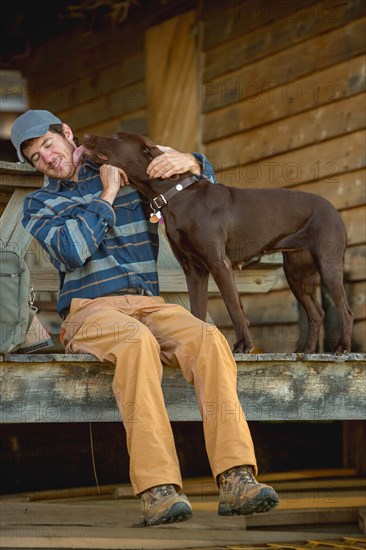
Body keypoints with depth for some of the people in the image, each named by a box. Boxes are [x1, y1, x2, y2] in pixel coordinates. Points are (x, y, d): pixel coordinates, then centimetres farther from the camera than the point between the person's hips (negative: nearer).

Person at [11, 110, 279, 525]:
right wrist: (107, 196, 0)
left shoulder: (128, 172, 21)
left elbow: (206, 180, 24)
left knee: (208, 340, -31)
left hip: (149, 304, 3)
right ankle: (157, 490, -46)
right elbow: (73, 251, -5)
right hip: (89, 308, -3)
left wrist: (189, 161, 1)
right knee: (138, 341, -39)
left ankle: (236, 480, -39)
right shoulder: (38, 204, 16)